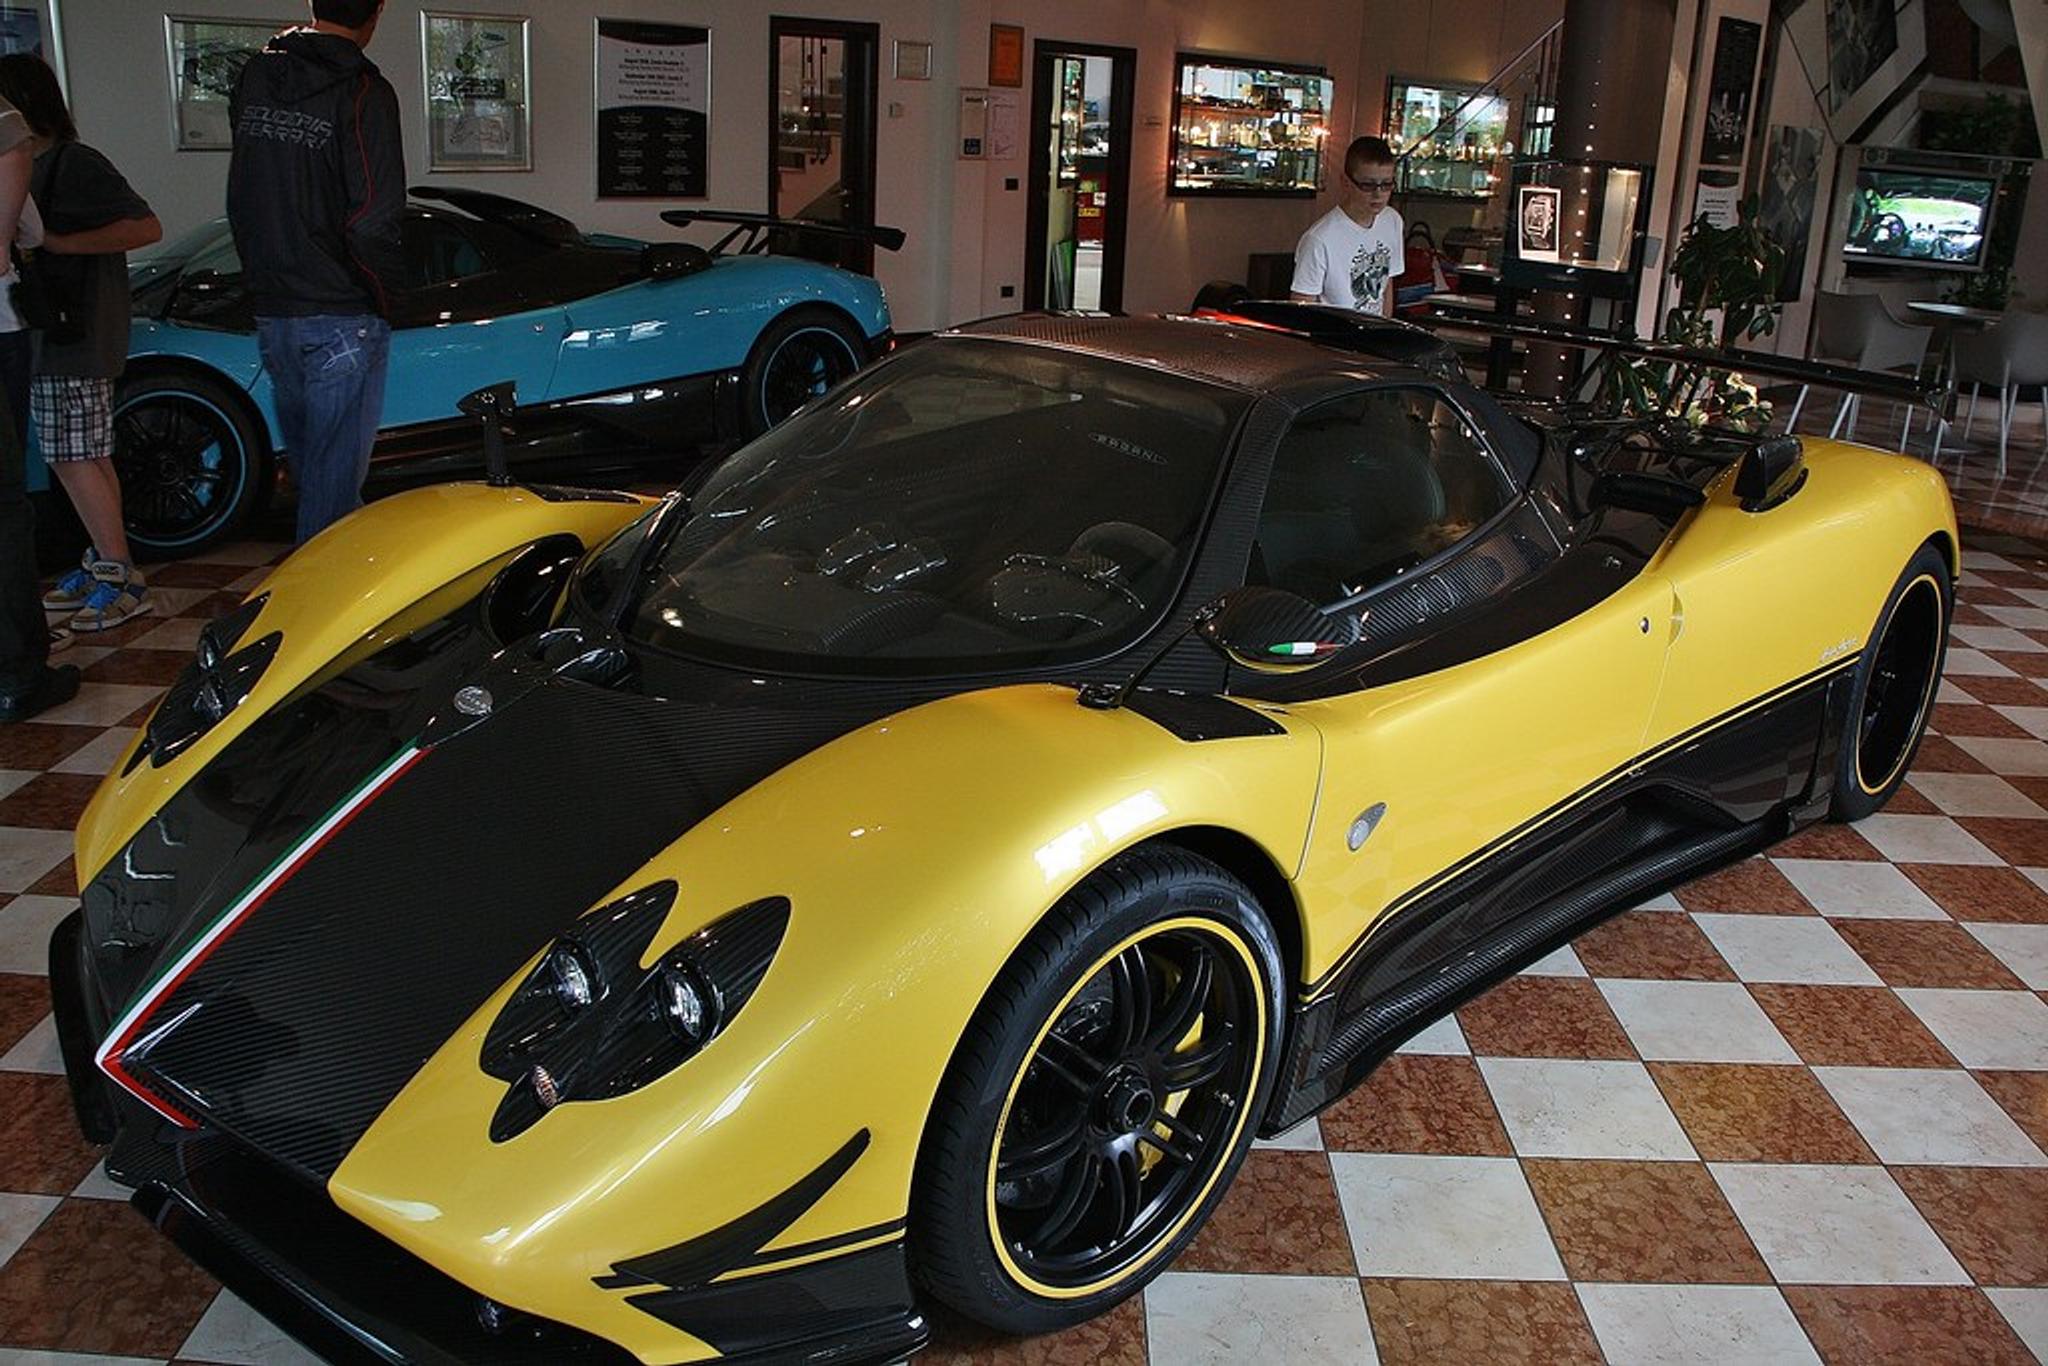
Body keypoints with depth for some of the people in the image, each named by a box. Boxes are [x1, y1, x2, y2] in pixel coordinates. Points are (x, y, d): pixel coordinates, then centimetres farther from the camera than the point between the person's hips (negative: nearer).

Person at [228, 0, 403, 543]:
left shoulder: (256, 76, 6)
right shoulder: (363, 92, -15)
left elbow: (240, 202, 14)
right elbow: (373, 222, -20)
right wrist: (385, 294, -5)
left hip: (270, 310, 7)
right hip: (342, 316, -7)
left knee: (307, 458, 20)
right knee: (335, 467, 0)